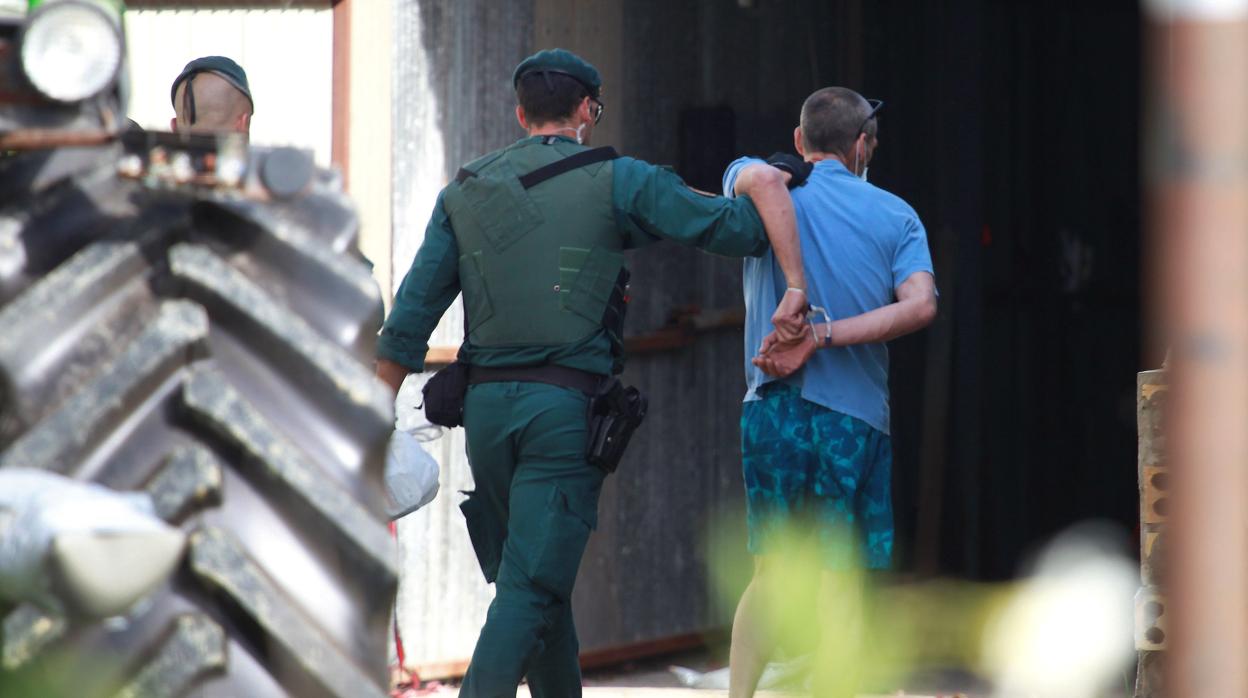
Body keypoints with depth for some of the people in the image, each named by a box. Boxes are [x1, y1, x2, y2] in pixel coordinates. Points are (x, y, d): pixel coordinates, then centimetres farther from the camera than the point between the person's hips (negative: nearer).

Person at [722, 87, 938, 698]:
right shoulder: (894, 214, 6)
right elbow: (920, 305, -10)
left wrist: (794, 298, -17)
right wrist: (821, 337, -14)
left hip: (771, 409, 1)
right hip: (855, 417, -1)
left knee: (770, 574, 13)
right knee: (841, 583, 3)